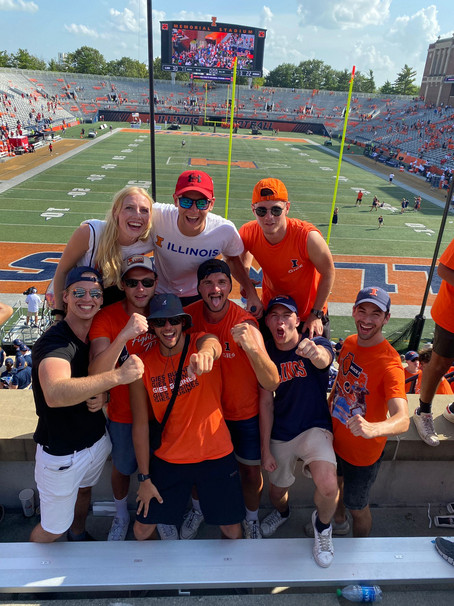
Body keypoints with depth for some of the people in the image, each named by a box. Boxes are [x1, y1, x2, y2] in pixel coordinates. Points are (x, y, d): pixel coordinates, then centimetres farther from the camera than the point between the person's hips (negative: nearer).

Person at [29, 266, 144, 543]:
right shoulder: (54, 341, -26)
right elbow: (55, 395, -45)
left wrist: (103, 397, -13)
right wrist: (117, 375, -53)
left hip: (97, 440, 6)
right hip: (61, 453, -6)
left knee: (84, 490, 30)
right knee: (53, 529, 13)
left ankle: (79, 534, 59)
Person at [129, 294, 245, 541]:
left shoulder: (200, 342, -11)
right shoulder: (143, 365, -7)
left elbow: (211, 345, -39)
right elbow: (140, 425, -3)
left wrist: (205, 353, -64)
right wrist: (144, 478, -1)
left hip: (216, 455, -1)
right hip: (167, 459, 1)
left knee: (232, 531, 11)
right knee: (142, 529, 9)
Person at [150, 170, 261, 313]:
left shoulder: (225, 230, -23)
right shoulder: (156, 216, -29)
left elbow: (232, 259, -2)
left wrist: (251, 293, -8)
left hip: (200, 296, 0)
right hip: (161, 294, 0)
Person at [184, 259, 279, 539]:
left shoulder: (245, 323, -28)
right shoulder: (189, 315, -18)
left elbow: (272, 383, -36)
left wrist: (251, 347, -52)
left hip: (244, 411, -2)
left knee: (251, 470, 15)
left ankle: (252, 519, 47)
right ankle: (198, 509, 53)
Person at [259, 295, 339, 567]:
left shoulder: (317, 344, -12)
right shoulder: (267, 352, -5)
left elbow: (323, 360, -39)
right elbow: (266, 402, -2)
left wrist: (315, 353, -64)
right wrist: (265, 448, -3)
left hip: (314, 427, -3)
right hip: (280, 434, 3)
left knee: (328, 487, -26)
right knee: (277, 490, 18)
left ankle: (322, 525, 11)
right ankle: (282, 512, 59)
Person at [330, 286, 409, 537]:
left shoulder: (389, 363, -30)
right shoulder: (349, 342, -9)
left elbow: (402, 420, -41)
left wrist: (372, 428, -60)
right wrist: (328, 409, 11)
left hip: (363, 451, -5)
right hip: (335, 437, 6)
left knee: (357, 507, 18)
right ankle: (338, 519, 62)